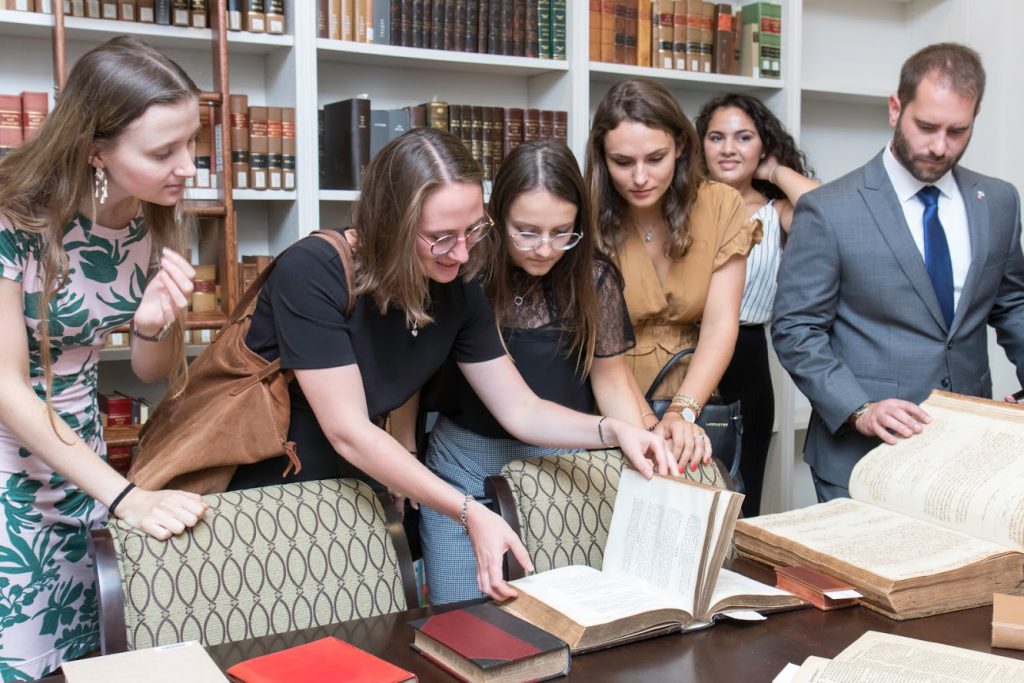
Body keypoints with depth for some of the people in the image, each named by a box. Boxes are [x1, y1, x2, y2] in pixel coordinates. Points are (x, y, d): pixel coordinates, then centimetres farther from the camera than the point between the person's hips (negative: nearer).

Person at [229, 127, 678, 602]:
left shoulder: (457, 291, -7)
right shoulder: (312, 273, -25)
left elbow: (520, 410, -2)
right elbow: (349, 433, -26)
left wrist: (612, 430, -19)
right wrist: (469, 513, -32)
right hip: (258, 487, -5)